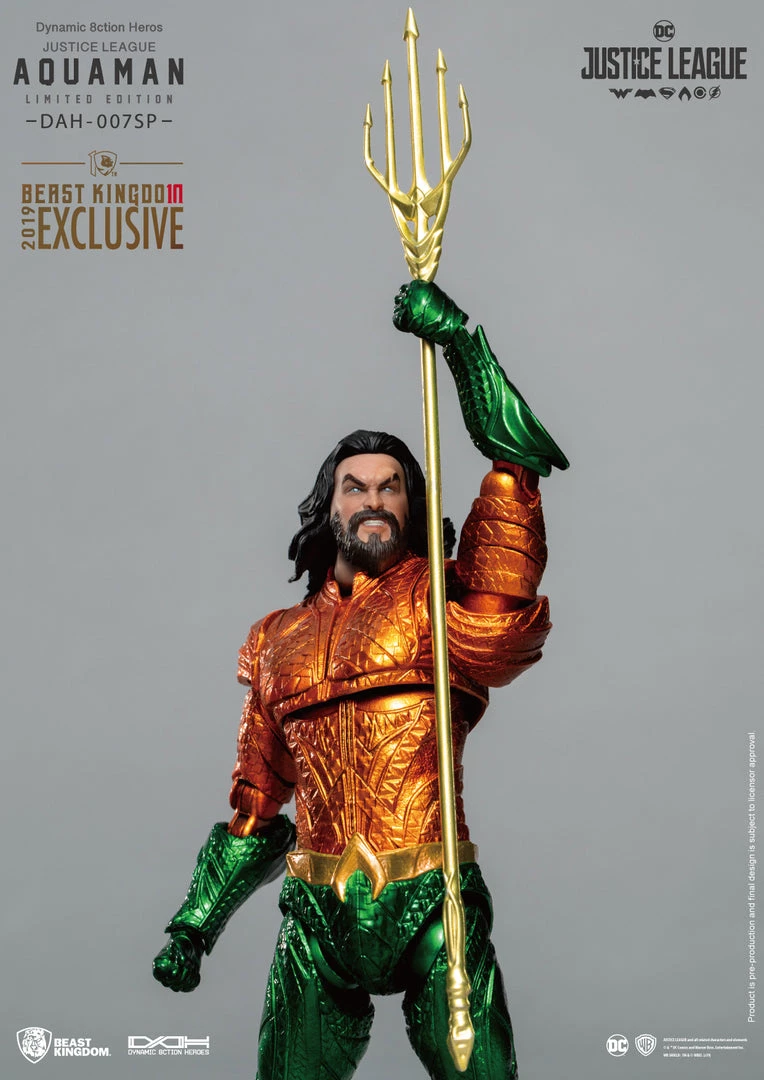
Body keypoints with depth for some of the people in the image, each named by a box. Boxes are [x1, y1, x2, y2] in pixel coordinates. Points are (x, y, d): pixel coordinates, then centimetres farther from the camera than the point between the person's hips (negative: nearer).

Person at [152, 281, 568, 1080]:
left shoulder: (443, 599, 3)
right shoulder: (279, 641, 13)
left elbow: (518, 457, -7)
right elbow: (256, 807, 19)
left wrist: (457, 337, -4)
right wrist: (196, 924, 15)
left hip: (432, 903, -3)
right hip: (318, 914, 3)